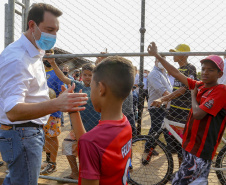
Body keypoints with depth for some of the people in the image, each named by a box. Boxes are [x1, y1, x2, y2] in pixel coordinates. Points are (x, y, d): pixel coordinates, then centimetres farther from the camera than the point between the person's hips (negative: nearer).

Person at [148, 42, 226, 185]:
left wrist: (193, 94, -8)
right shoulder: (199, 86, 4)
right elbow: (177, 74, 5)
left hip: (201, 149, -7)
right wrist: (157, 55, 7)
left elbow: (198, 113, -26)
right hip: (190, 144, 8)